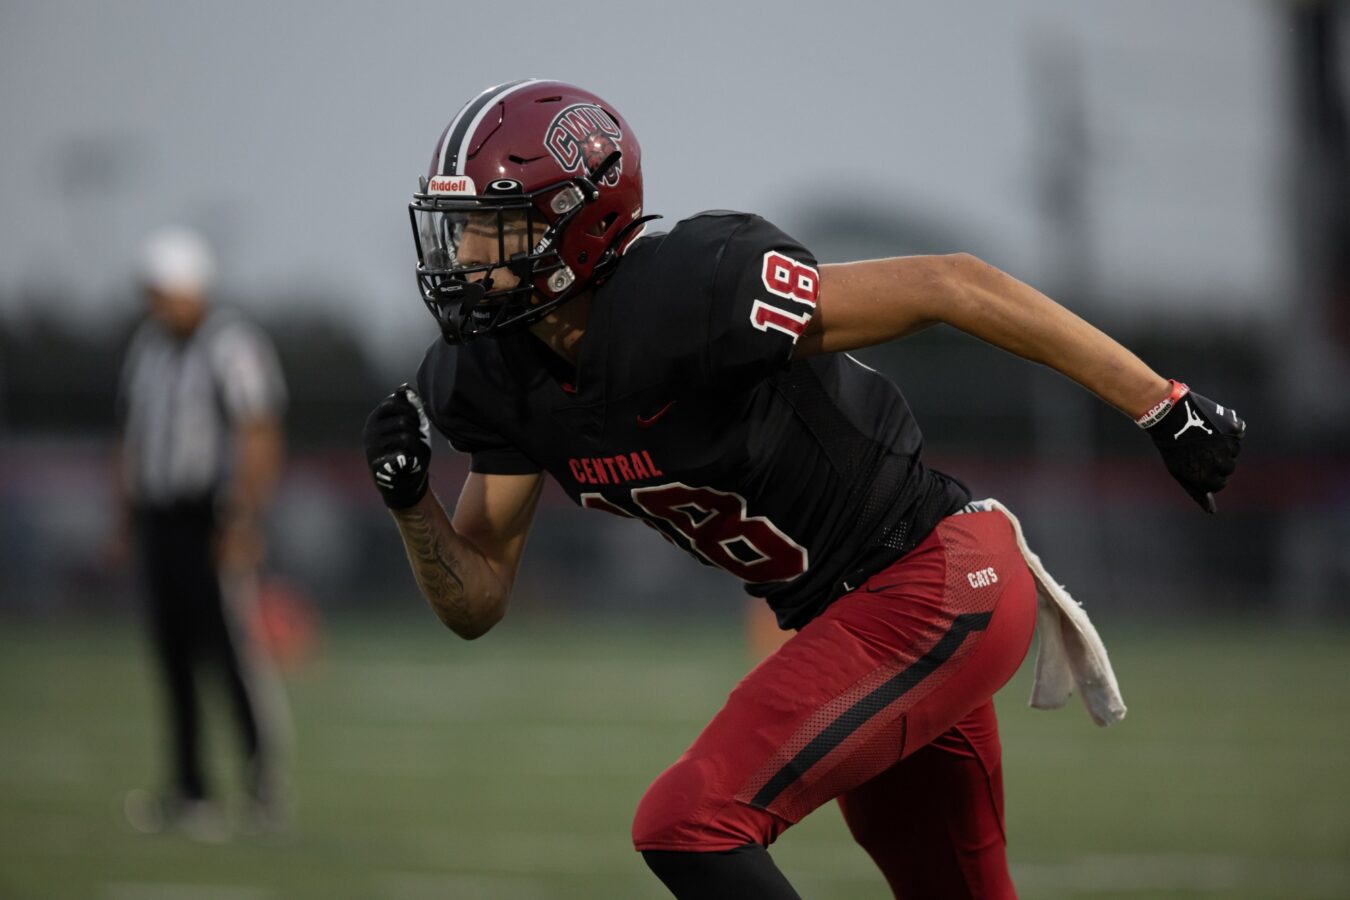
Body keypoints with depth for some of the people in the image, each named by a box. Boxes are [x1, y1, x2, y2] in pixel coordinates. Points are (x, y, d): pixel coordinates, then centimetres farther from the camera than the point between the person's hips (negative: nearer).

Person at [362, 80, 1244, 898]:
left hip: (940, 590, -9)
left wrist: (1164, 405, -20)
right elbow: (477, 602, 6)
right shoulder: (501, 378, 0)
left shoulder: (686, 293, -25)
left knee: (688, 827, -19)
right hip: (848, 619, 9)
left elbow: (956, 285, -22)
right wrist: (409, 498, -15)